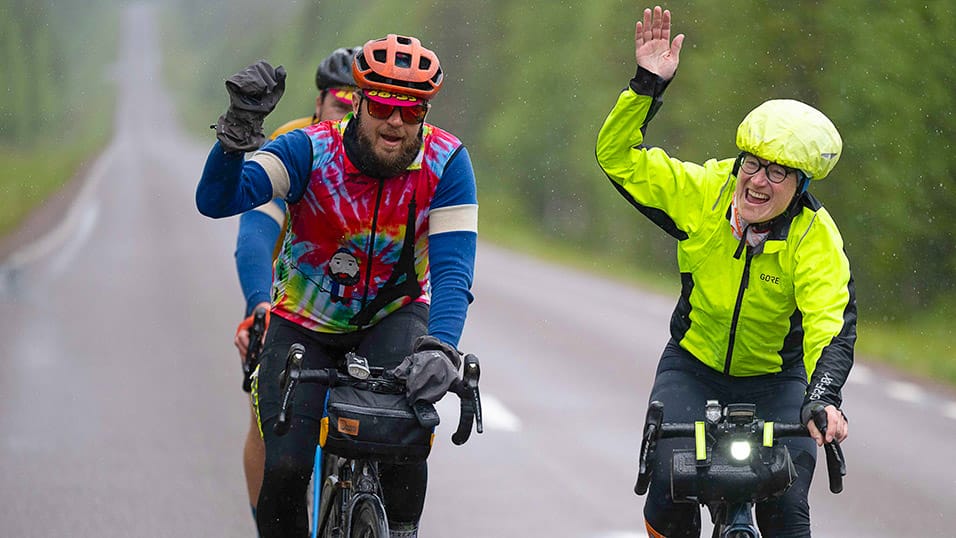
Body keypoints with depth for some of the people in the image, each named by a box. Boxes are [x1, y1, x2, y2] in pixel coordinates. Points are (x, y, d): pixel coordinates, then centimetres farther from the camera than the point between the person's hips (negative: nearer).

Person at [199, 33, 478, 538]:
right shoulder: (311, 150, -24)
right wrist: (238, 128, -53)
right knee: (285, 467, -16)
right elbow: (216, 201, -35)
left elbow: (453, 269, -27)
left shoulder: (446, 163, -21)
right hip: (304, 321, 0)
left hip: (392, 315, 0)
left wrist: (440, 348, -45)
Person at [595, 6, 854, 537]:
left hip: (775, 380, -1)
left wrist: (823, 399, -51)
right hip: (693, 368, 1)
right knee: (670, 485, -19)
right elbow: (618, 156, -12)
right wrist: (647, 85, -26)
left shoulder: (816, 239, -21)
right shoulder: (703, 191, -14)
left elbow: (832, 326, -33)